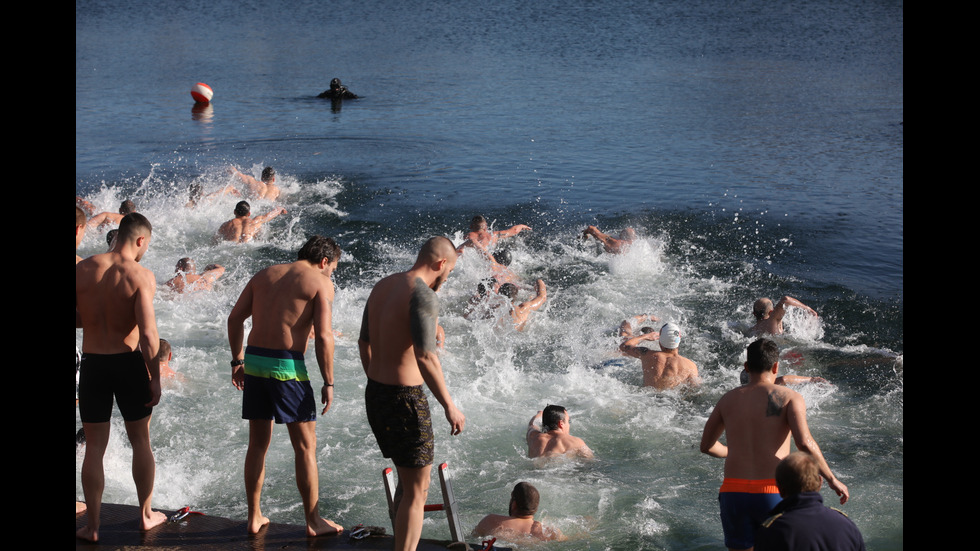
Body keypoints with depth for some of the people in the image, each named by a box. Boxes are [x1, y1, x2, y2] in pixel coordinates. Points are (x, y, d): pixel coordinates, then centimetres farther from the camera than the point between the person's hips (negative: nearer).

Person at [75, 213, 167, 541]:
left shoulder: (82, 270, -5)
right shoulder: (141, 276, -14)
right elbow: (148, 335, -19)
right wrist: (155, 378, -10)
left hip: (92, 364, 2)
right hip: (129, 364, -2)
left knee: (94, 447, 11)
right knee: (140, 440, 17)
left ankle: (92, 526, 15)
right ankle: (146, 515, 27)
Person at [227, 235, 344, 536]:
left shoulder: (265, 274, 15)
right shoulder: (320, 283, -2)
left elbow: (234, 318, 12)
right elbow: (323, 337, -11)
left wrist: (237, 360, 20)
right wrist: (328, 383, -5)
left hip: (254, 362, 6)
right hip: (287, 367, -5)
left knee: (258, 444, 16)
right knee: (305, 447, 7)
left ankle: (254, 517, 23)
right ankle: (314, 521, 14)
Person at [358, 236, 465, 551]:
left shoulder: (382, 286, 10)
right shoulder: (424, 295, -18)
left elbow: (364, 342, 18)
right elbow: (426, 357, -26)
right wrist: (450, 407, -20)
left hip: (374, 394, 9)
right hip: (405, 398, -9)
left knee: (407, 480, 22)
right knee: (417, 492, 0)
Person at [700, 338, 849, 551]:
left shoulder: (728, 399, 13)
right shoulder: (789, 397, 0)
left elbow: (707, 446, 22)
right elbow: (804, 443, -14)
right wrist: (832, 480, -3)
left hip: (733, 493, 3)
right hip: (773, 492, -3)